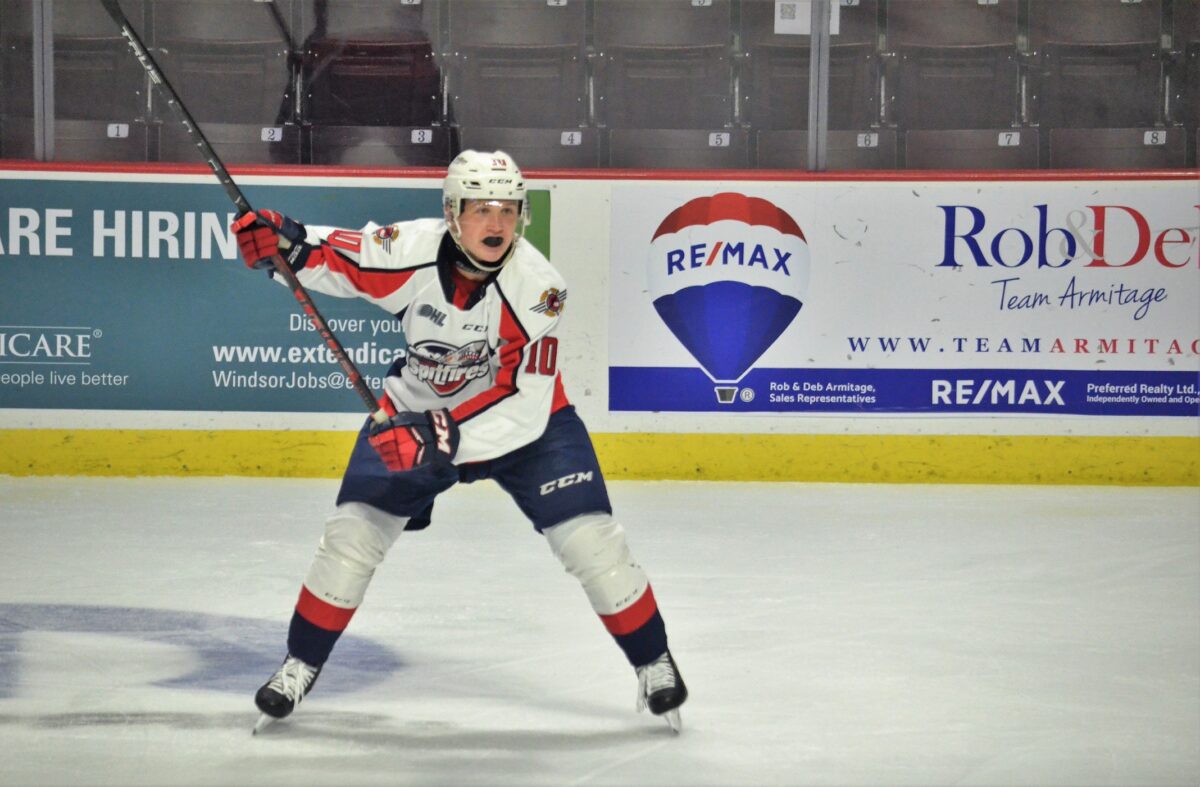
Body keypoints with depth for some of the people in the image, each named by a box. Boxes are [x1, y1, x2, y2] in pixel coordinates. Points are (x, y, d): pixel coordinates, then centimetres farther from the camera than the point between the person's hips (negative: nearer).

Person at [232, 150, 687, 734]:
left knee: (589, 537, -10)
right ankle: (301, 665, 12)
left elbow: (524, 403, -30)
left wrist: (445, 434, -39)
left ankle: (653, 663, 11)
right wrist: (284, 241, -28)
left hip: (524, 419, -1)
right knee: (353, 532, -7)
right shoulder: (411, 249, -24)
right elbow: (337, 259, -8)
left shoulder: (537, 287, -28)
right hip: (417, 410, 2)